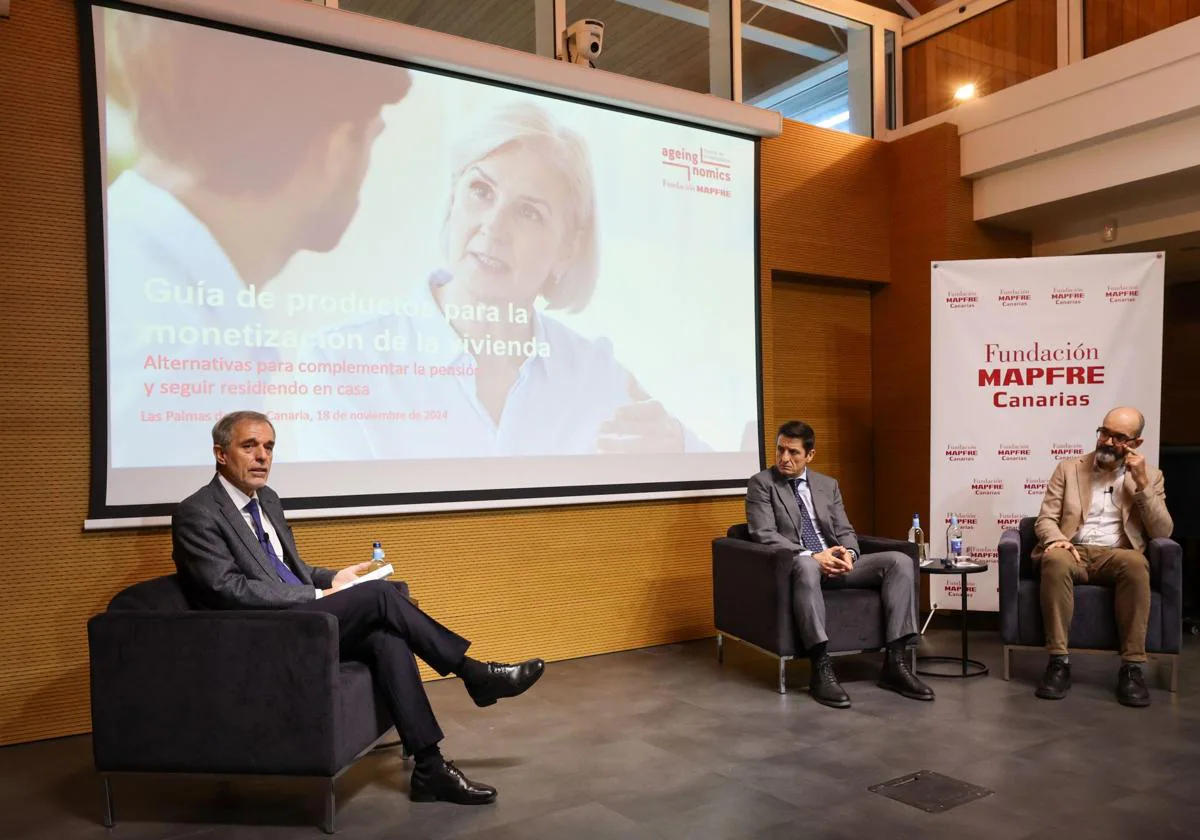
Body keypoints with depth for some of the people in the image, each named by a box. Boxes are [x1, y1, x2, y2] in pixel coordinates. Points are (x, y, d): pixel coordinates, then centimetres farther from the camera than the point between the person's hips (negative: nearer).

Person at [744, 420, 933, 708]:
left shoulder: (828, 485, 18)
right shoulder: (761, 483, 1)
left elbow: (844, 531, 13)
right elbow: (765, 535, -11)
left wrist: (848, 553, -12)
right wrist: (812, 556, -23)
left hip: (834, 563, 6)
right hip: (793, 566, -5)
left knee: (900, 561, -16)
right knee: (806, 566, -42)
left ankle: (895, 663, -17)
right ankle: (821, 669, -39)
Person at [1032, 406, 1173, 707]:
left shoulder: (1150, 476, 15)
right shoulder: (1069, 468, 14)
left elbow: (1162, 533, 4)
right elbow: (1045, 519, 7)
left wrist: (1142, 484, -5)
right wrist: (1057, 540, -17)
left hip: (1116, 557, 0)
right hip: (1073, 554, 0)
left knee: (1135, 562, -37)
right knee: (1055, 559, -37)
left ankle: (1132, 666, -29)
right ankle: (1059, 662, -32)